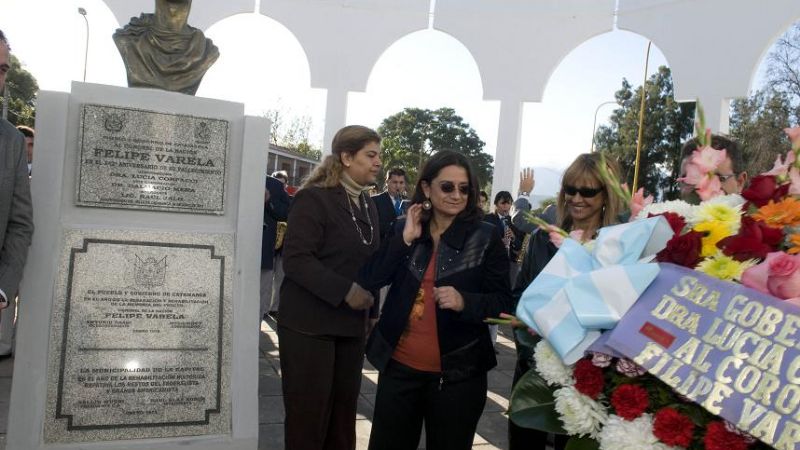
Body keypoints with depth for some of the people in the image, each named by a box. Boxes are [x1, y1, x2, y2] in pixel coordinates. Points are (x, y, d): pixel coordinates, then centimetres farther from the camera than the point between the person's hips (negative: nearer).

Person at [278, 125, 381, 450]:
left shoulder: (368, 206, 12)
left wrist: (372, 312, 11)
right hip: (309, 325, -6)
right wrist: (345, 291, -24)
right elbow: (295, 259, -19)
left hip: (351, 326, 7)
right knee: (308, 416, 3)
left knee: (343, 414, 10)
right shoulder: (314, 198, -11)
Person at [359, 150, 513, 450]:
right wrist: (405, 239, -14)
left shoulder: (486, 238, -5)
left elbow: (503, 303, -6)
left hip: (457, 374, -2)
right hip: (398, 365, 3)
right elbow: (368, 280, -5)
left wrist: (464, 302, -25)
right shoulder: (404, 230, 4)